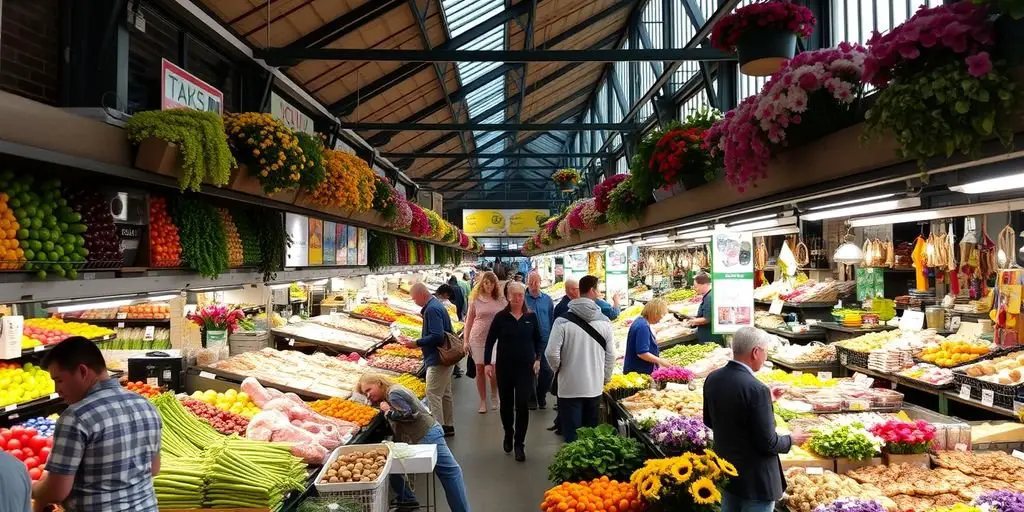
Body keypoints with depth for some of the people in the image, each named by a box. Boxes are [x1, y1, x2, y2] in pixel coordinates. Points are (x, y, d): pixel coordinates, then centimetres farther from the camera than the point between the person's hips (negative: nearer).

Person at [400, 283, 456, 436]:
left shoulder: (432, 309, -20)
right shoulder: (436, 305, 13)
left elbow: (437, 336, -27)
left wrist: (417, 343, -18)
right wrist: (416, 342, 13)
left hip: (437, 360, -11)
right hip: (445, 358, 11)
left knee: (433, 393, -6)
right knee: (445, 393, 16)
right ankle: (448, 426, 25)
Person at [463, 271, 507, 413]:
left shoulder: (501, 300, 4)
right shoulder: (475, 300, 4)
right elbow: (469, 321, 7)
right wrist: (465, 340, 4)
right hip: (477, 337, 1)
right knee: (480, 369, 4)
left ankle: (494, 397, 19)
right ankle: (483, 401, 15)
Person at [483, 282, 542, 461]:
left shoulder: (531, 317, 1)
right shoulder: (501, 317, -2)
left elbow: (538, 340, 10)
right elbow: (490, 341, 2)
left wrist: (538, 359, -2)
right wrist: (488, 363, -4)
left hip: (525, 367, 0)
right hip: (504, 367, 0)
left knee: (522, 405, -5)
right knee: (506, 403, 12)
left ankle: (519, 444, 4)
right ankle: (508, 434, 36)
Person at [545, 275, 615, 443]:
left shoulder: (563, 321, -13)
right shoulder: (604, 321, -3)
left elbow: (552, 353, -15)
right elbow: (611, 355, 2)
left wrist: (558, 370, 7)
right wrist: (605, 379, 18)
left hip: (570, 387, -3)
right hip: (595, 387, 3)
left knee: (572, 435, 4)